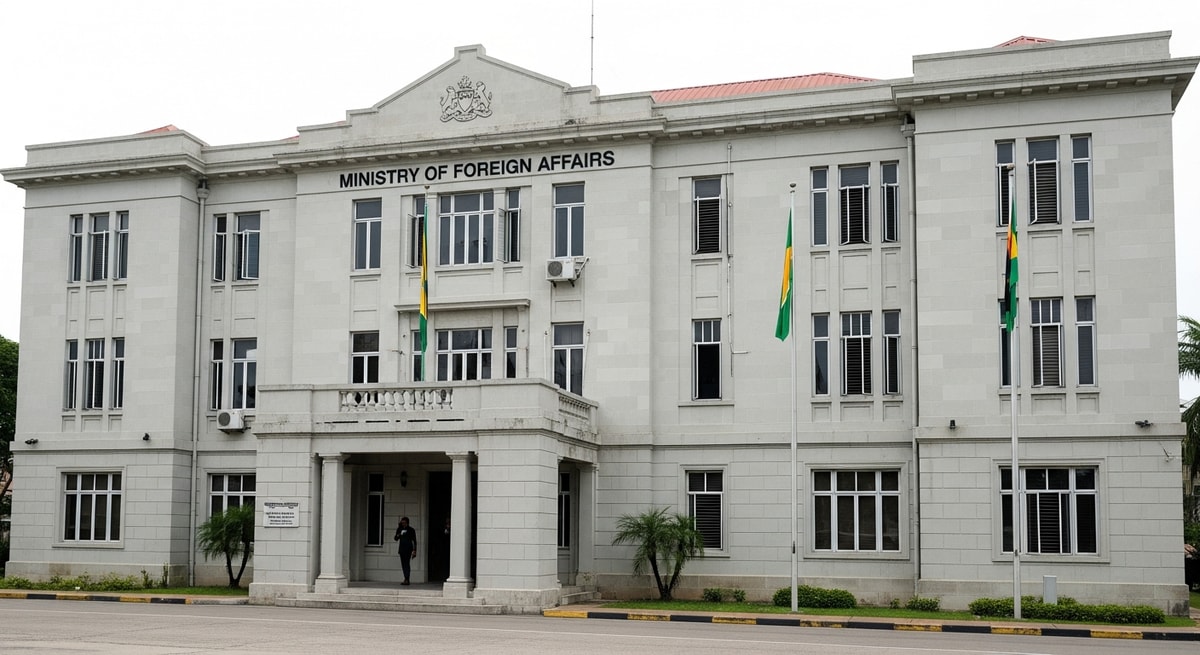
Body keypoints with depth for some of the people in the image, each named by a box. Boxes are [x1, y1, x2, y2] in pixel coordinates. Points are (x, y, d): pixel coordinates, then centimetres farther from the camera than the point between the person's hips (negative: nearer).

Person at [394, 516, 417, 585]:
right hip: (402, 548, 5)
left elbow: (414, 541, 0)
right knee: (403, 564, 5)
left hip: (408, 549, -5)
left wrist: (414, 550, -8)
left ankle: (406, 580, -23)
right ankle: (406, 580, 10)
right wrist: (397, 536, -12)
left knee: (407, 563, -15)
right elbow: (396, 539, 12)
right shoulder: (400, 529, 12)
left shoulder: (411, 530, 0)